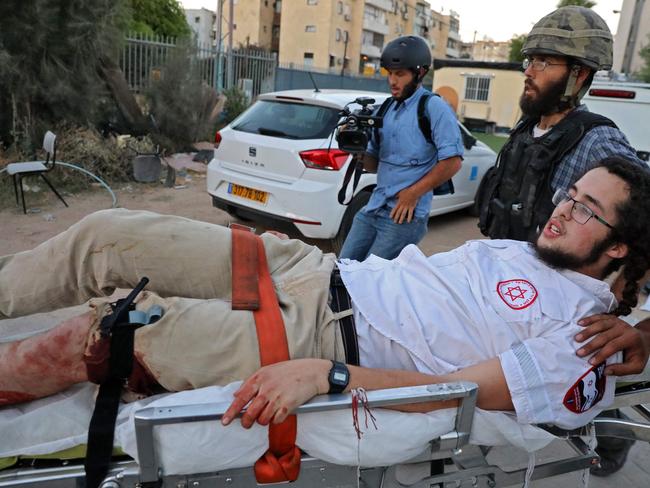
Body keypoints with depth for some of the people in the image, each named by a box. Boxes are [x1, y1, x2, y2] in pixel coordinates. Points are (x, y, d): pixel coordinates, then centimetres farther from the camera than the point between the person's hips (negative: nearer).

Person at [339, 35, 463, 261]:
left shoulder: (433, 107, -7)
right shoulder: (385, 109, 14)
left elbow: (452, 162, -13)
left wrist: (413, 193, -12)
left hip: (406, 215, -7)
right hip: (373, 209, 7)